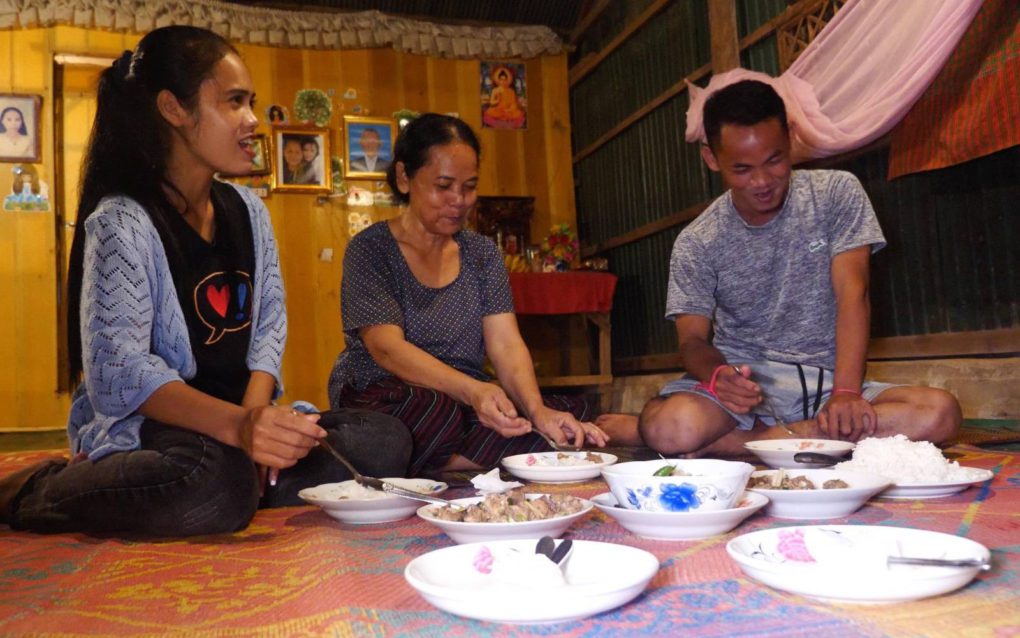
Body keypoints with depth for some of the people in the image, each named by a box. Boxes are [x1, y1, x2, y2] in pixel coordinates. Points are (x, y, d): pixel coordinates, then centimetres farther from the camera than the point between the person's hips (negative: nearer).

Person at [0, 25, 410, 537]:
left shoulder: (247, 210, 9)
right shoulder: (122, 222, -12)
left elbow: (269, 326, 3)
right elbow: (119, 369, -23)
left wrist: (257, 412, -16)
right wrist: (237, 425, -39)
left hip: (239, 414, 5)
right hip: (140, 425, -5)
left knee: (385, 442, -13)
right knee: (215, 485, -38)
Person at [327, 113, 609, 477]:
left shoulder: (482, 253, 9)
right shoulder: (370, 249, -4)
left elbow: (506, 344, -2)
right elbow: (387, 348, -17)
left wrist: (536, 409, -23)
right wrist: (472, 390, -34)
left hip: (467, 400, 6)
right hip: (379, 398, -5)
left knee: (570, 418, -21)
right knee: (438, 413, -39)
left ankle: (431, 469, -14)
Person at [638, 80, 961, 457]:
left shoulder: (837, 195, 0)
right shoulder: (696, 244, -2)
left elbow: (852, 295, -9)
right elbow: (692, 340, -3)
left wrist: (845, 393, -23)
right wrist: (717, 375, -28)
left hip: (825, 380, 4)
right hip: (743, 380, -3)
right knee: (673, 428, -38)